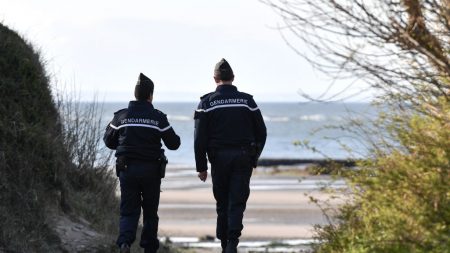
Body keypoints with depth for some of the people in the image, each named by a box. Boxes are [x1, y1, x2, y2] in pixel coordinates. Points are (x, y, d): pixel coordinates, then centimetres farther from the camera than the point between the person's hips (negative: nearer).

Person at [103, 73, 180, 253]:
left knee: (129, 211, 3)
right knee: (150, 211, 13)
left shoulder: (121, 116, 0)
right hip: (151, 170, -1)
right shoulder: (158, 118, -4)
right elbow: (173, 144, -1)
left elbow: (109, 141, 9)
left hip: (127, 169, 1)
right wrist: (175, 138, 21)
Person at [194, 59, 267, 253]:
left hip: (219, 158, 0)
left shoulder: (207, 102, -1)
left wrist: (201, 166, 0)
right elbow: (261, 132, 7)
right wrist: (254, 157, 19)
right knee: (237, 202, -2)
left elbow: (200, 138, -5)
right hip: (243, 158, 0)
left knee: (222, 203, 11)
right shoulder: (247, 100, 4)